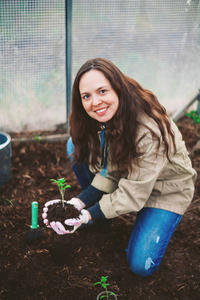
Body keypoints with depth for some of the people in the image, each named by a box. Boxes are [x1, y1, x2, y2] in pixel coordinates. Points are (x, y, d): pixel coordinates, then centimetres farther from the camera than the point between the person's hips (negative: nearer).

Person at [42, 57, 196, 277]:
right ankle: (99, 205, 7)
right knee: (76, 146, -11)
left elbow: (133, 193, -30)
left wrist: (89, 215, -32)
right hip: (127, 174, 6)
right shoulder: (107, 118, -15)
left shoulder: (150, 131, -37)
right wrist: (79, 202, -23)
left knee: (141, 265, -15)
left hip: (166, 190, -6)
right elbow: (109, 172, -10)